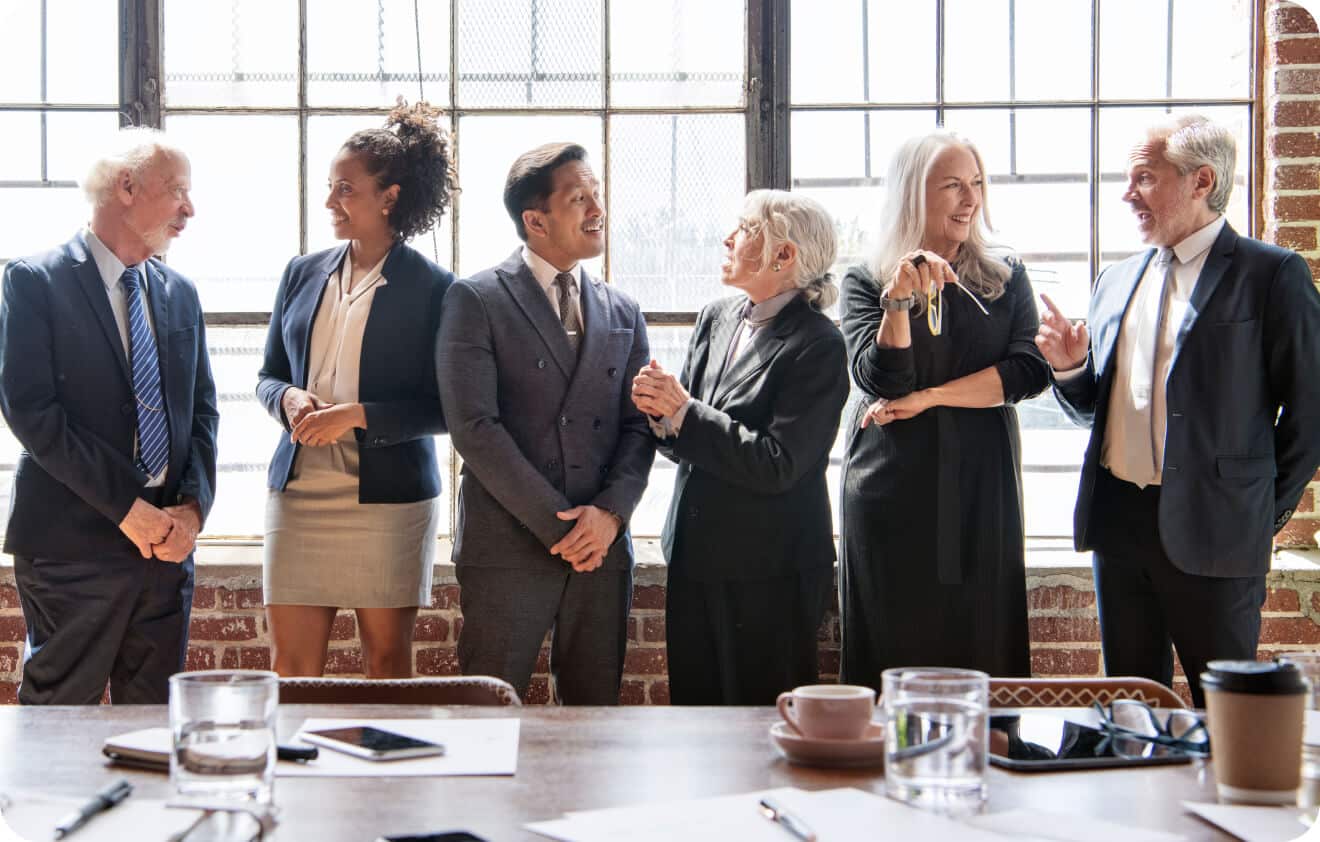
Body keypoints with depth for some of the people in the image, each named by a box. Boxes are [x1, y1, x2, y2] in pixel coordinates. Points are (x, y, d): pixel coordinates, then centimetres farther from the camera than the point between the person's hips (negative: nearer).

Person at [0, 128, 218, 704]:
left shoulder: (178, 294, 15)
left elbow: (202, 411, 14)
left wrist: (193, 505, -4)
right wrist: (127, 506, -15)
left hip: (167, 540, 6)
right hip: (73, 543, -5)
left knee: (153, 717, 8)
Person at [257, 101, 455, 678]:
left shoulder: (432, 288, -5)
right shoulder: (302, 274, 10)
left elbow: (444, 408, -6)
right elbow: (268, 375, 18)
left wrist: (357, 415, -17)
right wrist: (289, 399, -5)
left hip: (388, 496, -4)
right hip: (298, 493, 4)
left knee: (388, 665, 6)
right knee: (290, 669, 4)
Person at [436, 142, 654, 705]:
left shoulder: (623, 313, 15)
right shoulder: (476, 300, -1)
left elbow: (638, 426, 10)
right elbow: (473, 426, -9)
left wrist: (610, 512, -8)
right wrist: (557, 525, -12)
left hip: (603, 548, 4)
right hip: (507, 547, -4)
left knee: (595, 716, 8)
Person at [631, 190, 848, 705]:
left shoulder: (818, 345, -12)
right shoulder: (716, 319, 9)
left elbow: (776, 465, -20)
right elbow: (685, 444, 12)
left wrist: (682, 411, -16)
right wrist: (661, 408, -10)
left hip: (770, 574, -7)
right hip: (695, 561, 7)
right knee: (694, 707, 13)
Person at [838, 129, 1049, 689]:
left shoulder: (1005, 280, 10)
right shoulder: (866, 282, 5)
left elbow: (1029, 371, -4)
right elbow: (882, 380, -7)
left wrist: (926, 398, -10)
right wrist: (898, 300, -20)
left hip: (981, 491, 1)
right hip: (892, 492, -1)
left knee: (980, 653, 1)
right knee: (893, 662, -1)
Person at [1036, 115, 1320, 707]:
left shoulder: (1271, 275, -5)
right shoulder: (1117, 281, 14)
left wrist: (1268, 514, -2)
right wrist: (1069, 367, -1)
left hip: (1212, 531, -6)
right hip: (1118, 523, 6)